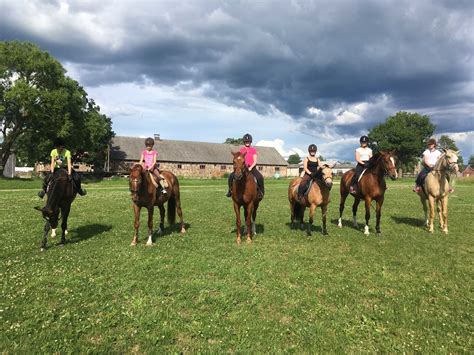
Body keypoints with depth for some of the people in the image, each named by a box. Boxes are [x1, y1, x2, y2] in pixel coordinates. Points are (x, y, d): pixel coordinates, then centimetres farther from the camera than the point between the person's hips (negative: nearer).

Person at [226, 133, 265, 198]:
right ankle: (230, 190, 3)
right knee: (231, 176, -17)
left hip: (252, 168, -2)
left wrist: (250, 167, -19)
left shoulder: (253, 150, 3)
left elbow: (255, 161, -3)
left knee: (260, 177, -29)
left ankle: (261, 192, -9)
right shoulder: (241, 150, 9)